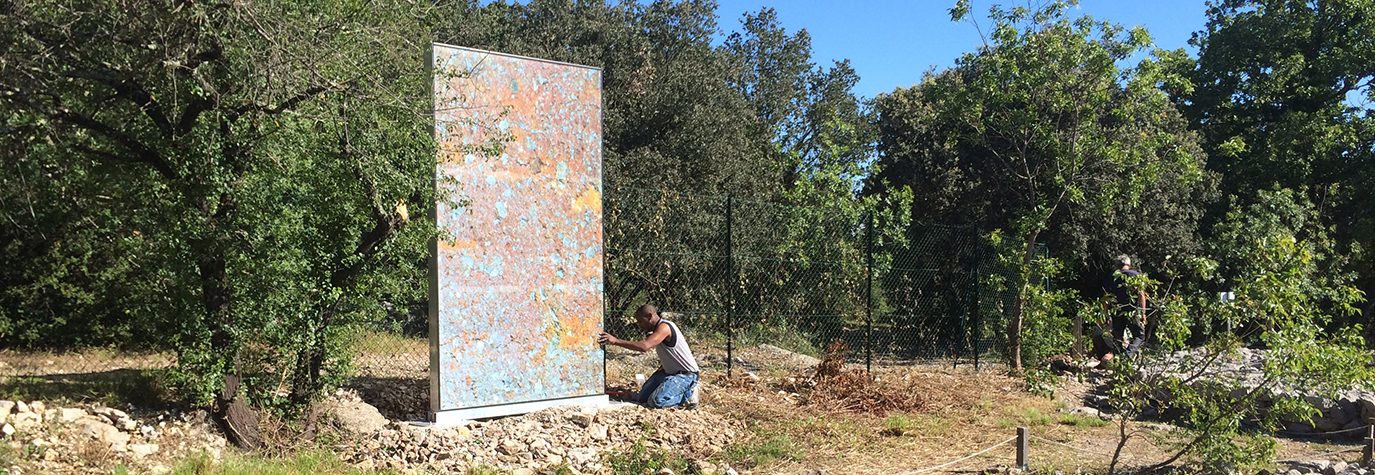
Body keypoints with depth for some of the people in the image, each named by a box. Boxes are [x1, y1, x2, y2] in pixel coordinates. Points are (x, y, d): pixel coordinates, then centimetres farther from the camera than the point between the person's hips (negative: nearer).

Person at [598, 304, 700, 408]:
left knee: (656, 401, -24)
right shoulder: (658, 328, 12)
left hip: (686, 375, -11)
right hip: (670, 372, 11)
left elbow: (644, 346, -36)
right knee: (643, 399, 8)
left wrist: (616, 341, -36)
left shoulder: (664, 327, -21)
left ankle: (688, 394, -4)